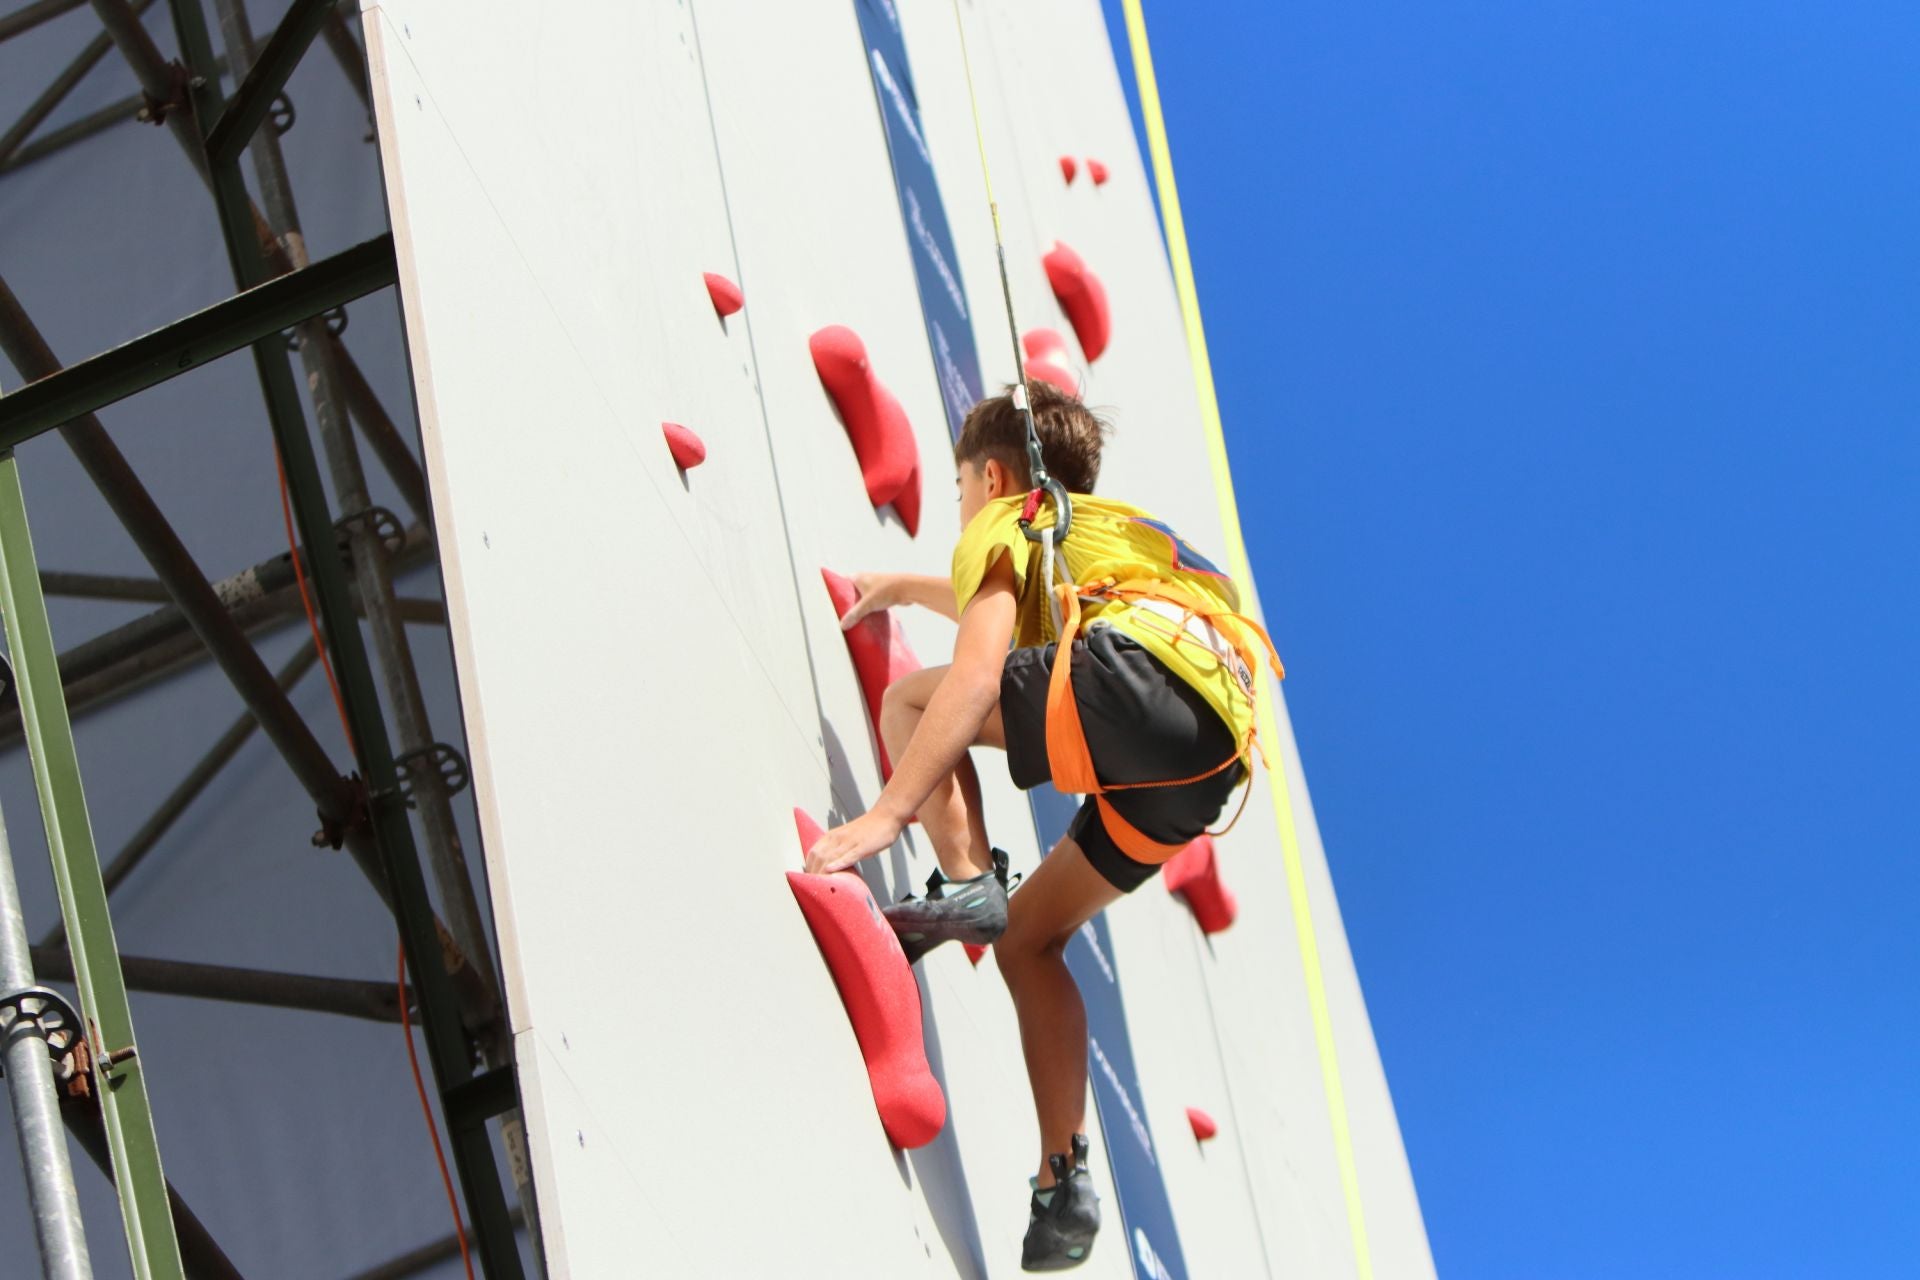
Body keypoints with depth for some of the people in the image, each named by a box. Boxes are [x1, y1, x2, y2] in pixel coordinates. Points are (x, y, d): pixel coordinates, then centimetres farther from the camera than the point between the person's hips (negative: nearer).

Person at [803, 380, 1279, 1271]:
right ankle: (1064, 1186, 10)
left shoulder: (1006, 524, 15)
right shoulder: (1094, 533, 39)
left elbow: (977, 673, -3)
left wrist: (888, 814, -7)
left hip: (1143, 681, -8)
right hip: (1218, 745, 8)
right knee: (1029, 935, 17)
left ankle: (963, 884, -12)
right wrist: (905, 589, 75)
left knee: (911, 701, 8)